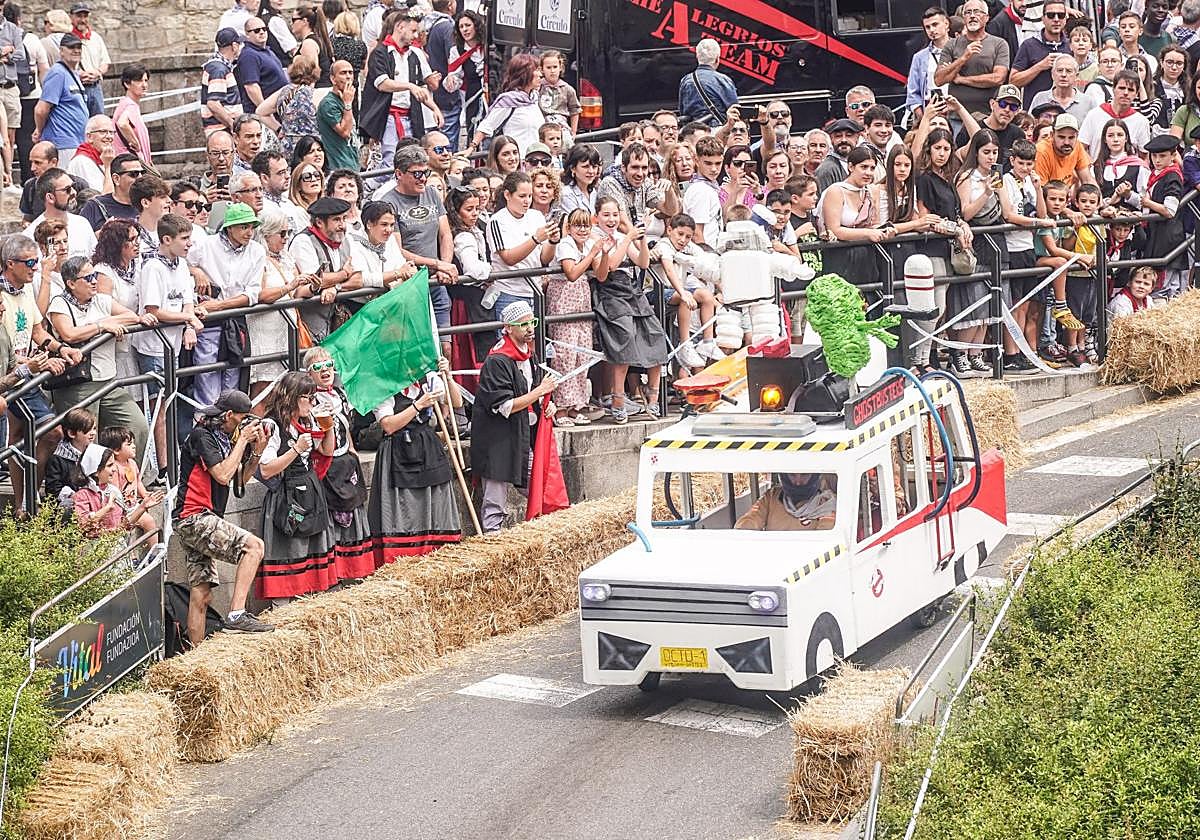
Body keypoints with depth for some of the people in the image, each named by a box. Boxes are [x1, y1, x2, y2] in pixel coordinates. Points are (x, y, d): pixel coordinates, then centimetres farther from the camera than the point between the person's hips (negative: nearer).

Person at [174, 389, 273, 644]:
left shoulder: (222, 438, 18)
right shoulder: (201, 435, -9)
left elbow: (241, 479, 21)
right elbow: (222, 475, -18)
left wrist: (257, 451, 7)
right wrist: (243, 440, -10)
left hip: (199, 521, 10)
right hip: (194, 517, -10)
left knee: (202, 595, 8)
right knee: (253, 545, -21)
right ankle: (236, 613, -27)